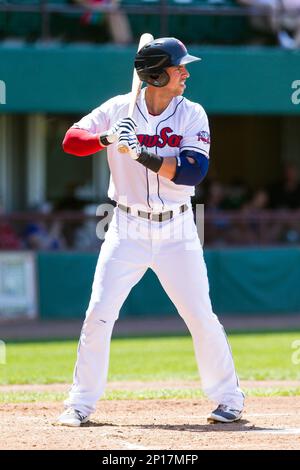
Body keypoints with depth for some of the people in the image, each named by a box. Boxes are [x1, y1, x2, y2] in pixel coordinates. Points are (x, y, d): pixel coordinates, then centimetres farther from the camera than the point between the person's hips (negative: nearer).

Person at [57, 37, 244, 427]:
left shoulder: (192, 114, -4)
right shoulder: (119, 110, -4)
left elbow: (194, 171, -16)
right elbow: (71, 141, -9)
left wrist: (141, 153, -26)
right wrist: (108, 139, -28)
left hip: (177, 231, 0)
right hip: (128, 229, 0)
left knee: (201, 317, -2)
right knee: (98, 314, -6)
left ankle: (229, 398, 14)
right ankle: (81, 404, 5)